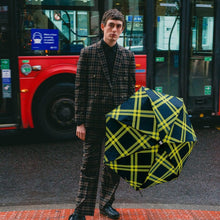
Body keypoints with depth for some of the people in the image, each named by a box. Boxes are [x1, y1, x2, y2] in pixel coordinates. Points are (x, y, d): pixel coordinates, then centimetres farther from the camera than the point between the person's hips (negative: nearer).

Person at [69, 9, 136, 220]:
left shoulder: (128, 56, 7)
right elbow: (80, 89, -3)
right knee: (90, 167, 1)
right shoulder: (88, 53, -1)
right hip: (94, 121, -3)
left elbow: (131, 89, 10)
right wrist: (80, 122, -8)